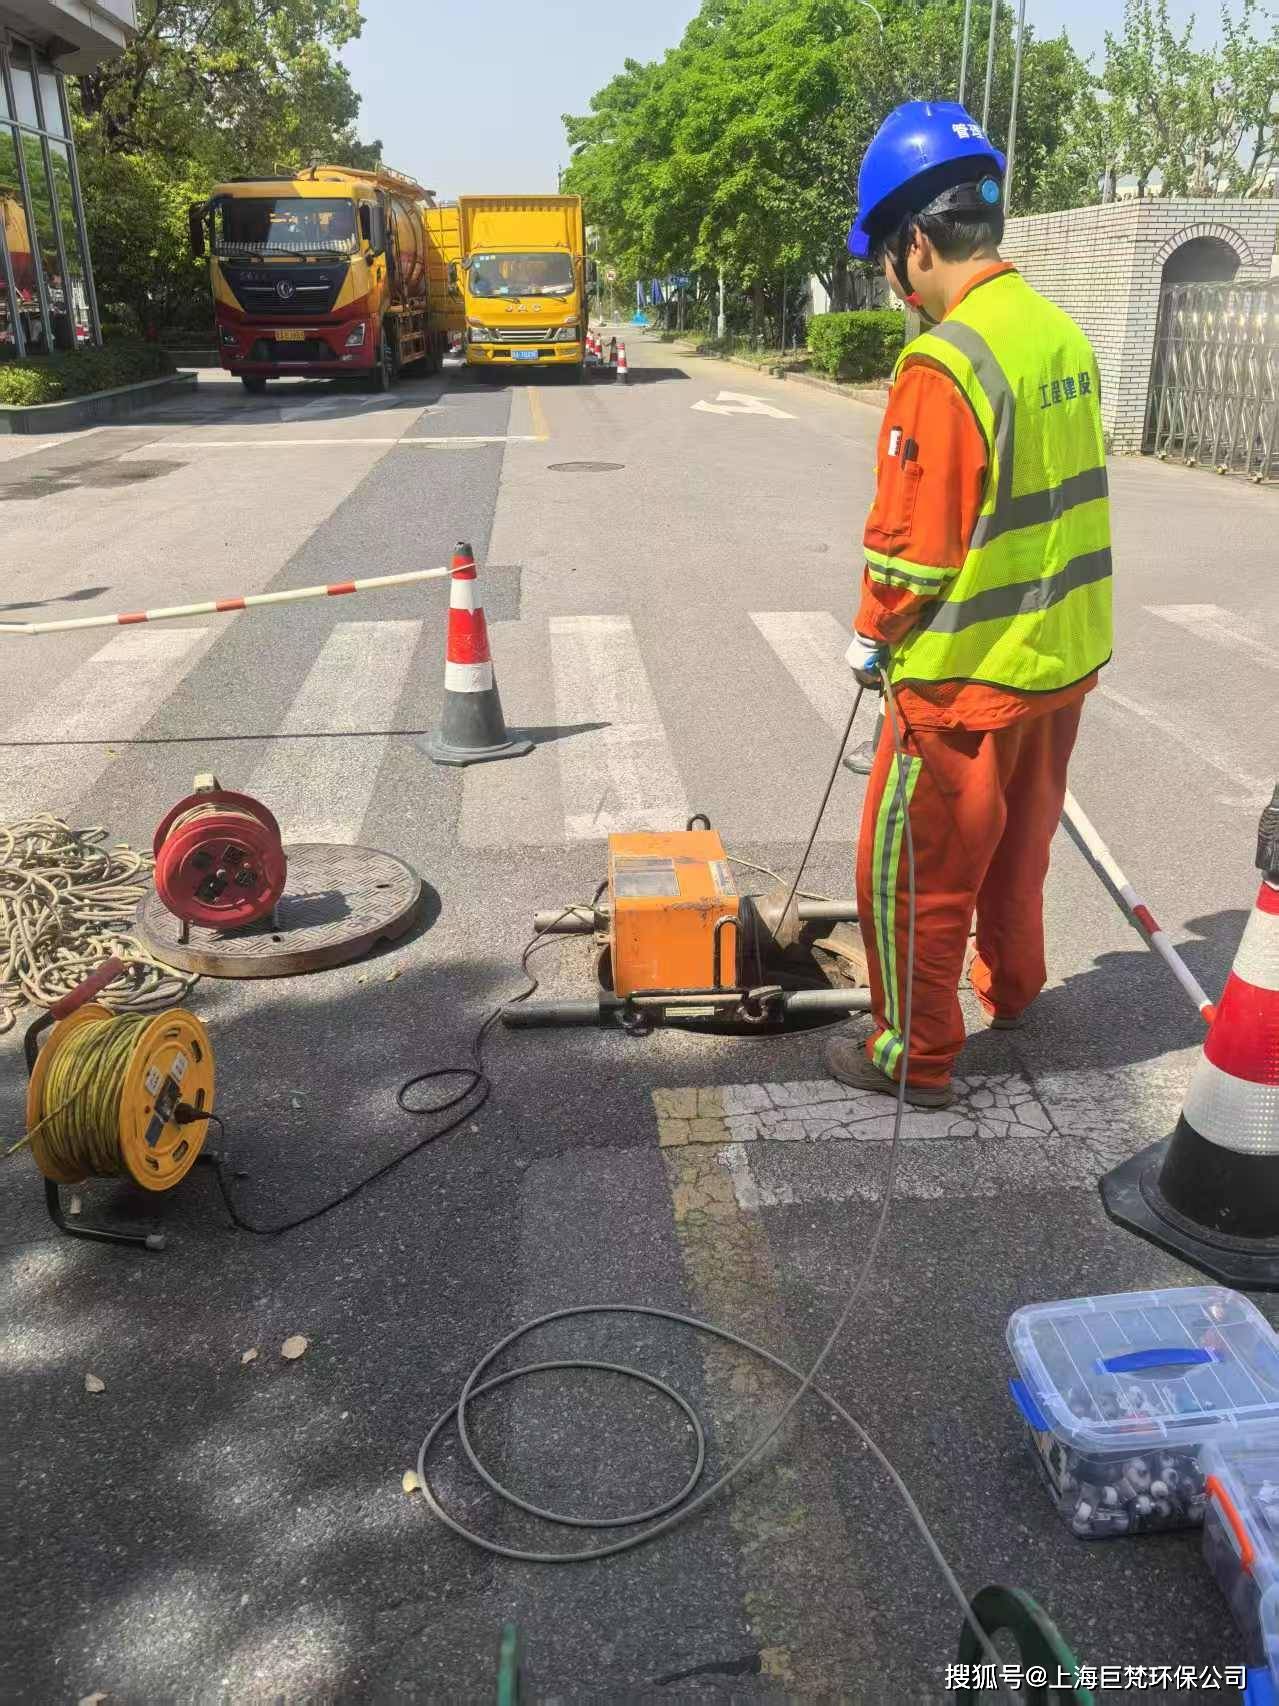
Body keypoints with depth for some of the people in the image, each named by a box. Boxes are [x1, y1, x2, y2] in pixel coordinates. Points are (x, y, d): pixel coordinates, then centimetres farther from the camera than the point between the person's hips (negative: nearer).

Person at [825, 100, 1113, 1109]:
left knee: (913, 874, 7)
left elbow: (912, 543, -20)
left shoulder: (945, 362, -21)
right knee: (1018, 845, 26)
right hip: (1063, 659, 8)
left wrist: (873, 635, -2)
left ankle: (916, 1058, 21)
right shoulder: (1063, 333, 4)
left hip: (965, 682, -8)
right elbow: (1058, 498, 11)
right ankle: (1010, 987, 47)